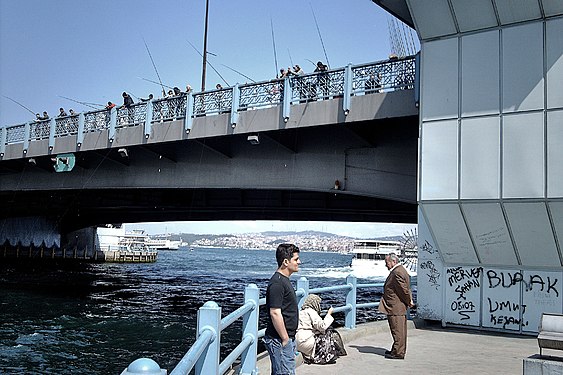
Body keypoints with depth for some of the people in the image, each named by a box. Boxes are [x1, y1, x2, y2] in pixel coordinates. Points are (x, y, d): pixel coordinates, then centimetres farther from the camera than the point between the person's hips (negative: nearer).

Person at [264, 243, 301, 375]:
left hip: (287, 338, 10)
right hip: (279, 340, -10)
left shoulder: (284, 280, 14)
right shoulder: (277, 283, -19)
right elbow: (275, 313, -24)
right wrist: (285, 339, -20)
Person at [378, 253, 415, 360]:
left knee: (398, 330, -4)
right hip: (398, 307, 11)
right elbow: (406, 289, 19)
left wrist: (409, 302, -6)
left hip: (395, 308, -11)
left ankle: (398, 353, 2)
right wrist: (409, 301, 14)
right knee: (399, 330, 17)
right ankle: (397, 350, 26)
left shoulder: (397, 273, -20)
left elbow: (404, 289, -18)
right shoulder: (399, 270, 16)